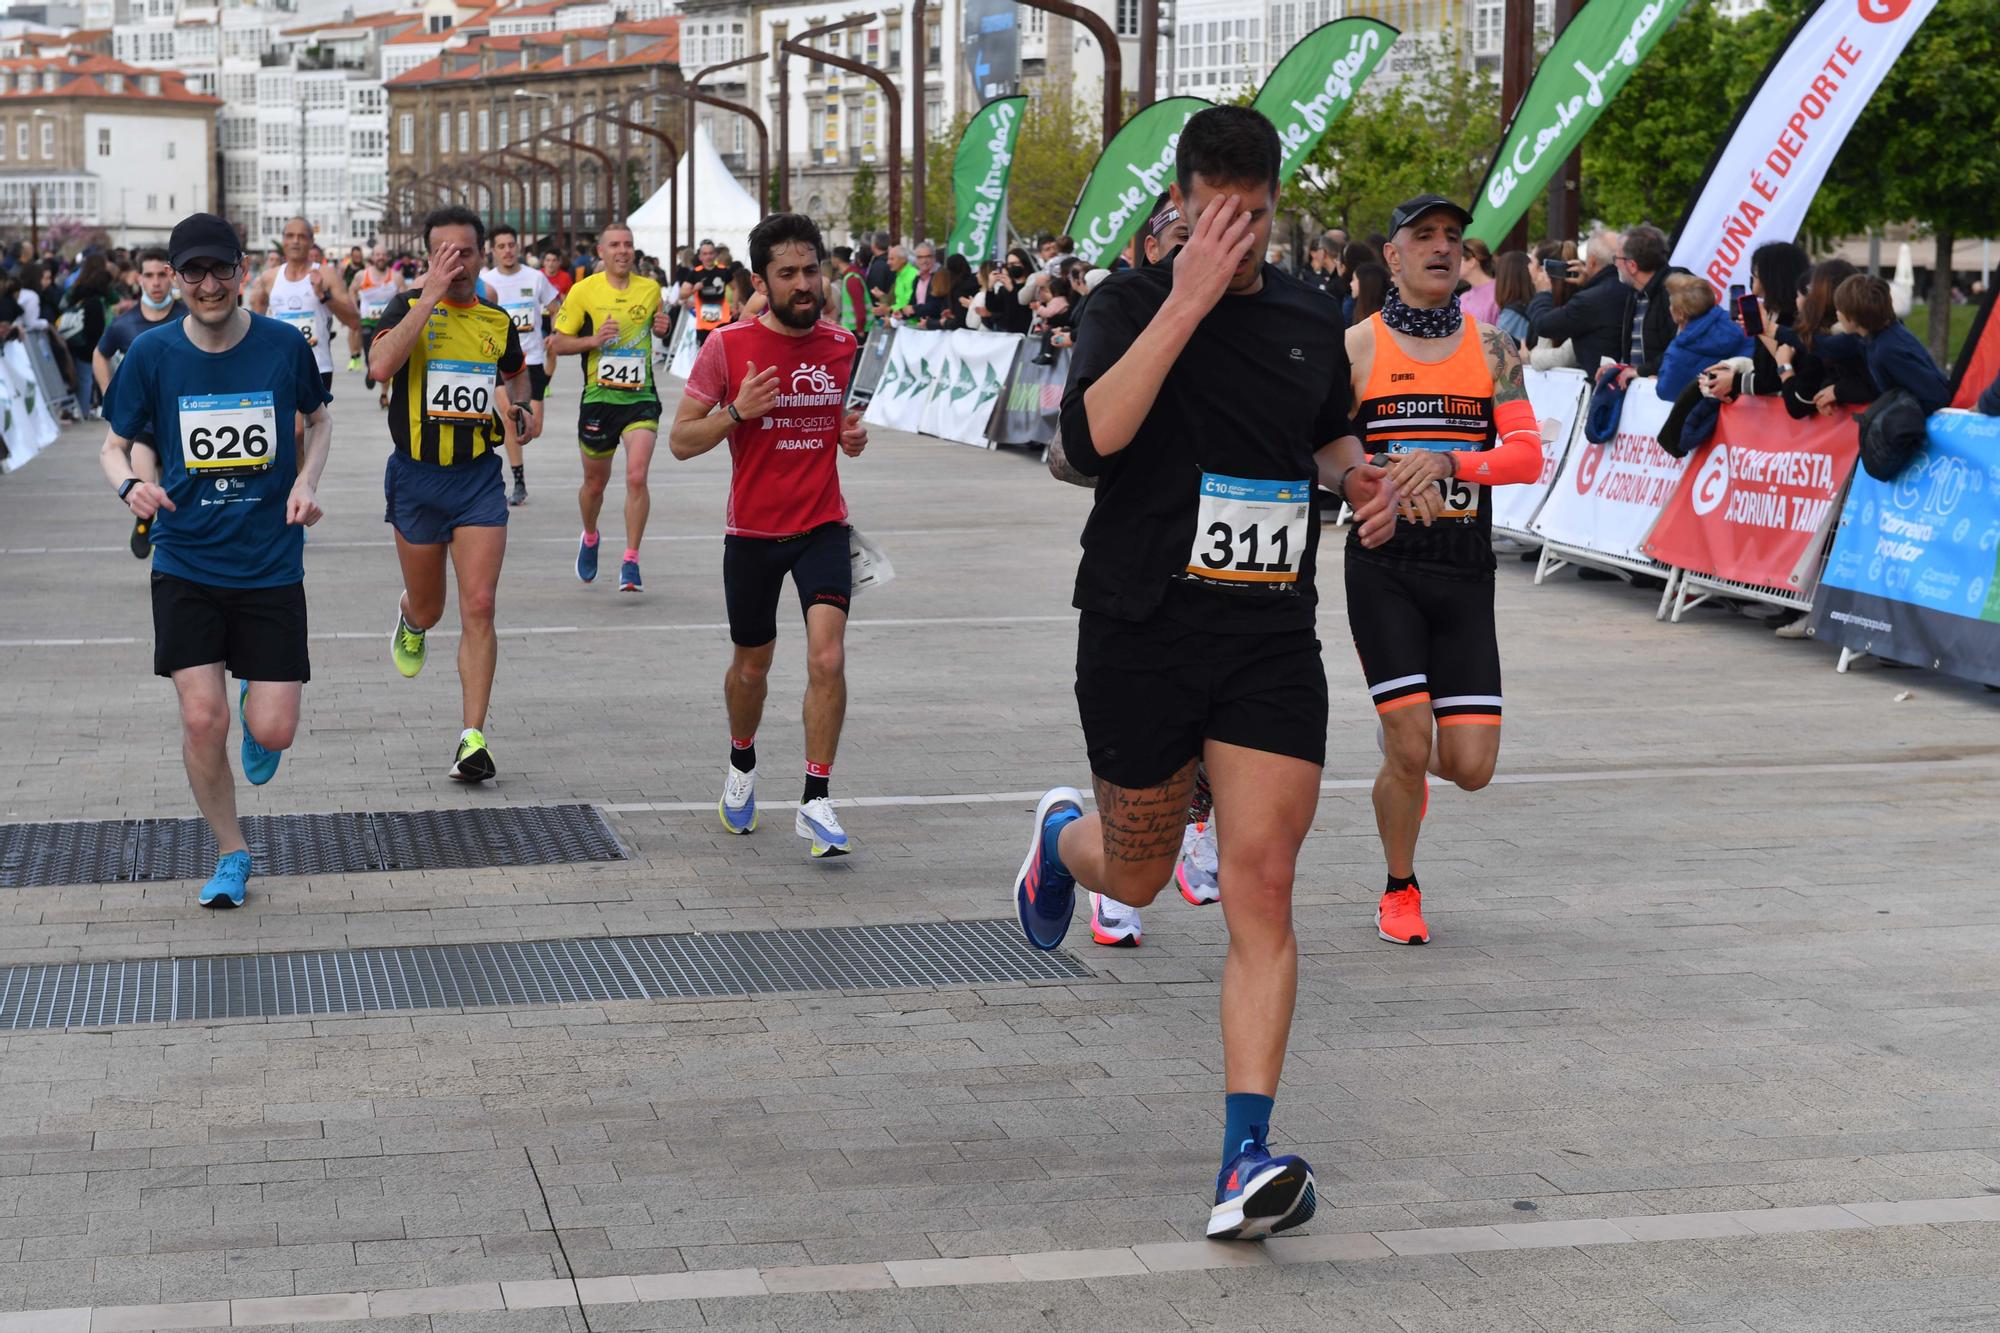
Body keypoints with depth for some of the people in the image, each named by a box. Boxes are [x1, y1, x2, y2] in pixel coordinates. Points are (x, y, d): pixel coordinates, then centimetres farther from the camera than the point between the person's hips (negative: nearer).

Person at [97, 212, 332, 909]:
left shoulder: (284, 346, -4)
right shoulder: (152, 353, -5)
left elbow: (318, 420, 14)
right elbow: (114, 444, 6)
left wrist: (306, 481, -4)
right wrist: (129, 483, -16)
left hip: (271, 564, 0)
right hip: (186, 564, 0)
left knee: (272, 733, -5)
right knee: (203, 720, -8)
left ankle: (258, 714, 35)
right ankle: (231, 856, 15)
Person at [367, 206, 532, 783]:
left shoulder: (498, 320, 6)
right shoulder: (408, 306, -7)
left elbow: (516, 372, 29)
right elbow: (381, 365, -28)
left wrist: (518, 408, 7)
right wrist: (431, 294, -27)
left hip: (479, 476, 1)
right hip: (417, 476, -1)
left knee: (478, 607, -11)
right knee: (428, 609, 13)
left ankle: (473, 738, -8)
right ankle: (409, 621, 52)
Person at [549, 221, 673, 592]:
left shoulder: (650, 289, 5)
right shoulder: (584, 291, -2)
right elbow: (557, 342, 0)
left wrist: (663, 327, 0)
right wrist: (593, 340, -16)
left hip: (641, 397, 0)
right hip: (599, 397, 0)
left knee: (637, 476, -17)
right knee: (595, 482, 13)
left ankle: (630, 561, -10)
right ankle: (589, 537, 44)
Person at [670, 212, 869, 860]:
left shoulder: (843, 345, 0)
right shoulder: (728, 346, -8)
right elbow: (680, 440, -6)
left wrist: (856, 436, -5)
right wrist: (736, 412, -22)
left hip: (823, 526, 1)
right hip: (752, 531, -1)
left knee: (828, 659, -17)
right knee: (751, 665, 15)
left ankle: (815, 802, -10)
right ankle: (741, 761, 45)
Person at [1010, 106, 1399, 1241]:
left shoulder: (1310, 319, 9)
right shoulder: (1134, 301, -6)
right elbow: (1093, 437, -25)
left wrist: (1359, 472, 5)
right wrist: (1188, 302, -27)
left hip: (1272, 637, 2)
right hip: (1144, 629, -2)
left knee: (1263, 881, -10)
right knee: (1138, 877, 13)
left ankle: (1248, 1157, -11)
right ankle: (1063, 835, 52)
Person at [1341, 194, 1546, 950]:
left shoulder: (1491, 347, 6)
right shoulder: (1357, 348, 0)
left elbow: (1528, 456, -4)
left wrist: (1445, 464, -20)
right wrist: (1391, 481, -16)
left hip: (1465, 574, 2)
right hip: (1383, 568, -2)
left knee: (1471, 767, -2)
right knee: (1410, 748, -9)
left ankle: (1407, 751, 35)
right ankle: (1400, 892, 17)